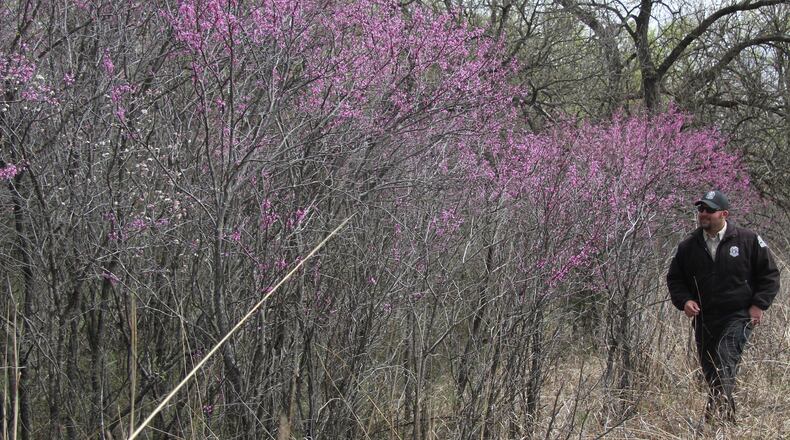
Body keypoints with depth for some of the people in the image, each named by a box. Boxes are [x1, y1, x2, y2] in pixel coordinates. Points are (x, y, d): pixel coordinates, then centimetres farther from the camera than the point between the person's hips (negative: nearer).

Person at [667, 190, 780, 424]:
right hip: (704, 319, 4)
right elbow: (674, 278, 15)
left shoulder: (748, 240, -2)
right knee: (709, 369, 8)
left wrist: (759, 304, -3)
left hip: (738, 317, -4)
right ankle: (728, 417, 24)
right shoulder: (688, 246, 6)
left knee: (725, 362, -22)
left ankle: (715, 412, -31)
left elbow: (769, 274, 5)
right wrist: (684, 300, -3)